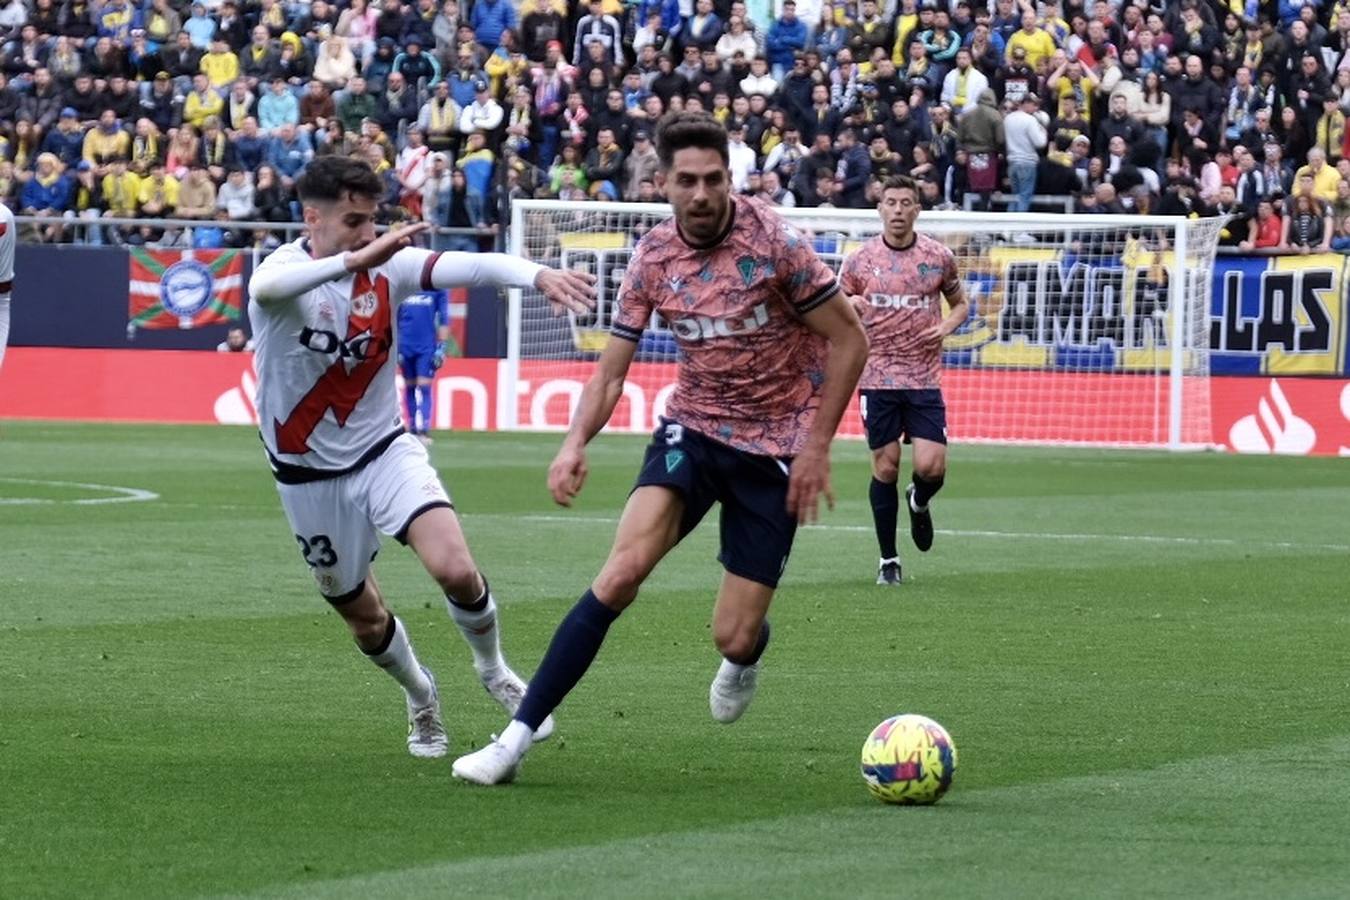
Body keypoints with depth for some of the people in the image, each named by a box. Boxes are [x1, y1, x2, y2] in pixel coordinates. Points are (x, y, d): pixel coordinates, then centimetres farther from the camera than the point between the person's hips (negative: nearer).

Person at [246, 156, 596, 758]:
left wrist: (536, 275, -46)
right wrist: (356, 258, -61)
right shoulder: (283, 269, -18)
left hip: (385, 453, 1)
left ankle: (493, 670, 9)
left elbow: (468, 267, -25)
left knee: (454, 567, -21)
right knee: (364, 618, 11)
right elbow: (268, 287, -45)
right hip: (310, 476, -1)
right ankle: (420, 698, 42)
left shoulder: (387, 266, -9)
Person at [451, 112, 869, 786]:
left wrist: (816, 444, -11)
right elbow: (611, 370, 1)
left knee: (733, 638, -5)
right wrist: (576, 443, -17)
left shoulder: (773, 242, -15)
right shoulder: (654, 258, -4)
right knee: (624, 568, -23)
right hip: (692, 429, 2)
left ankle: (747, 651, 38)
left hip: (773, 449, -2)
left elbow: (849, 339, -8)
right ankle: (517, 737, -21)